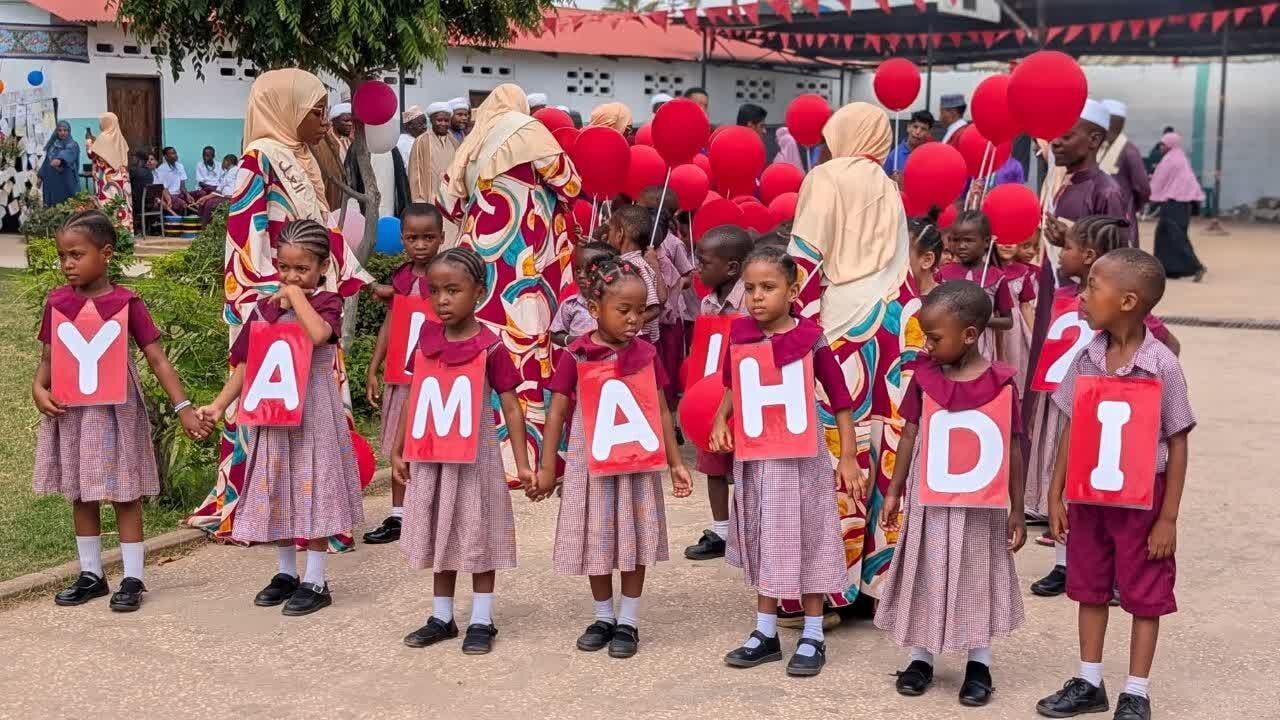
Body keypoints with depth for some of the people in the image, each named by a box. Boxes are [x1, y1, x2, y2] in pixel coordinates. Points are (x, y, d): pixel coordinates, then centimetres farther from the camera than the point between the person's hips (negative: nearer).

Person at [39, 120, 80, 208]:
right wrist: (41, 176, 11)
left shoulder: (72, 145, -5)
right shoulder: (52, 144, 14)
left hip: (65, 180, -5)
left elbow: (68, 153, -28)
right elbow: (47, 160, 20)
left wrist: (59, 160, -50)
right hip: (51, 180, 5)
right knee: (51, 204, 2)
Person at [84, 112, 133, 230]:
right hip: (120, 178, 7)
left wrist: (88, 140, 5)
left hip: (107, 179, -7)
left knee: (108, 205, -6)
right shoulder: (120, 138, 9)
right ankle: (124, 226, 5)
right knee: (121, 202, 6)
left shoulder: (103, 137, -11)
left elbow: (92, 154, -11)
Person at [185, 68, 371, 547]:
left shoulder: (303, 162, 16)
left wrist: (361, 280, 20)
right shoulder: (260, 159, -10)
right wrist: (270, 297, -24)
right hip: (274, 306, -9)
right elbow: (247, 234, -17)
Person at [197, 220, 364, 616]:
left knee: (312, 491, 1)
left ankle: (315, 582, 10)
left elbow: (318, 334, -31)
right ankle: (286, 573, 26)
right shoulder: (265, 308, 5)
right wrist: (219, 404, 0)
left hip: (313, 412, -5)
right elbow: (246, 364, 8)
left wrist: (296, 295, -20)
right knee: (277, 493, 11)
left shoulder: (327, 303, -7)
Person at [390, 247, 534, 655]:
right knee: (438, 534, 13)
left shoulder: (489, 346, -13)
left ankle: (481, 621, 15)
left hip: (474, 452, -5)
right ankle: (441, 617, 25)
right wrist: (399, 450, 8)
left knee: (476, 535, 5)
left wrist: (522, 464, -13)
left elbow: (511, 407, -10)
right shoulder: (427, 338, 0)